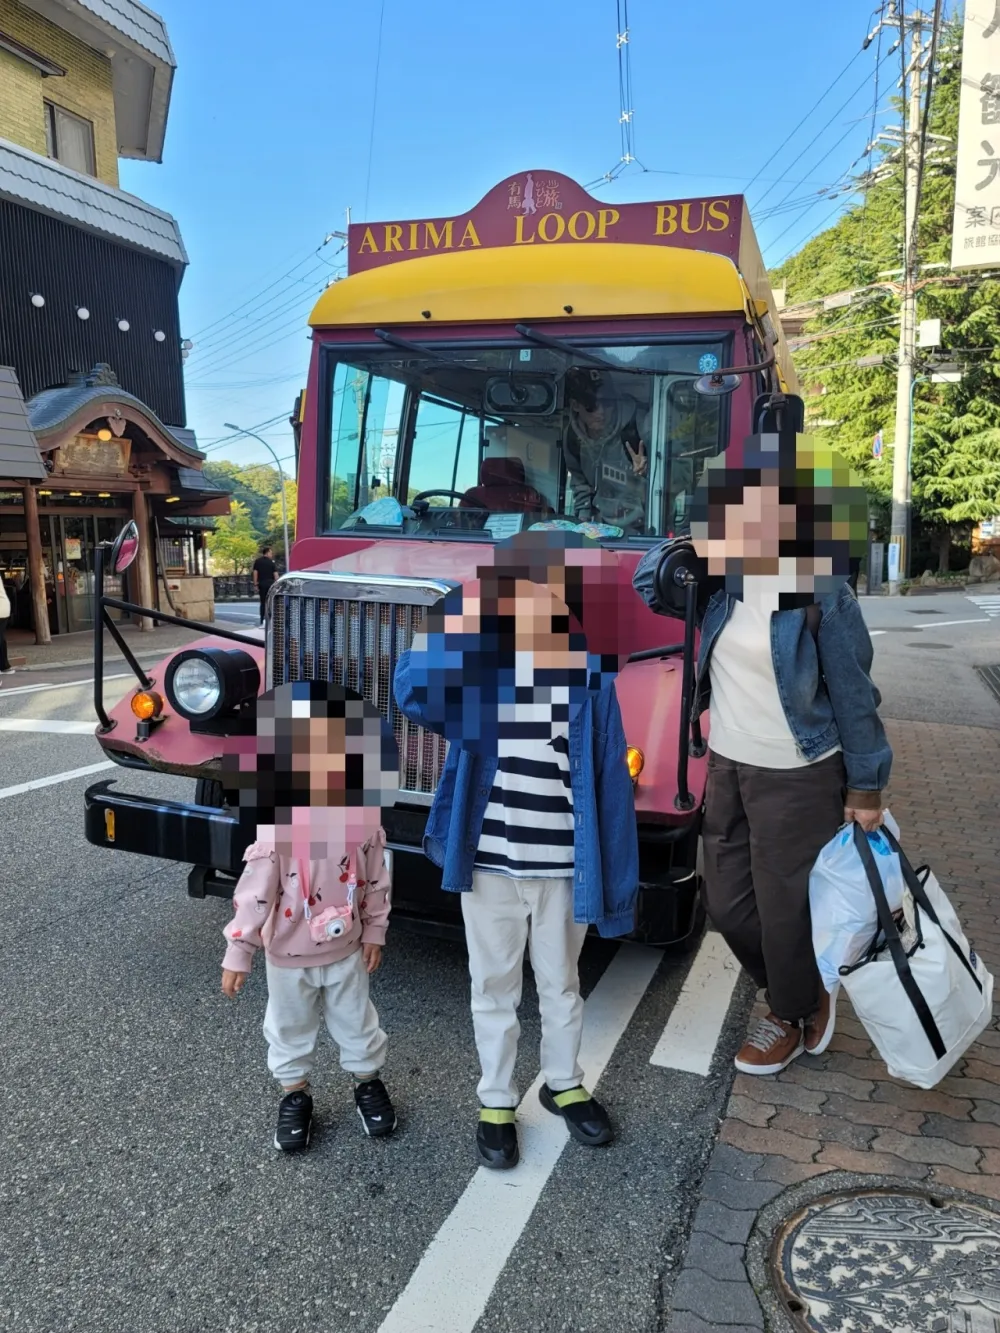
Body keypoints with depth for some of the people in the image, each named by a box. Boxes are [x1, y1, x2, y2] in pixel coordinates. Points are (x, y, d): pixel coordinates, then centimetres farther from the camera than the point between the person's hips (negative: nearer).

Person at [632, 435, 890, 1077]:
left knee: (784, 906, 8)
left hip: (798, 777, -6)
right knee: (728, 903, 15)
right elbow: (650, 581, 8)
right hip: (727, 767, 7)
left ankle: (793, 1019, 37)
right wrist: (693, 549, -10)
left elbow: (853, 695, -11)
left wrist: (866, 787, -8)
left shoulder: (821, 592, -16)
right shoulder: (723, 584, 1)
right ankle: (803, 993, 41)